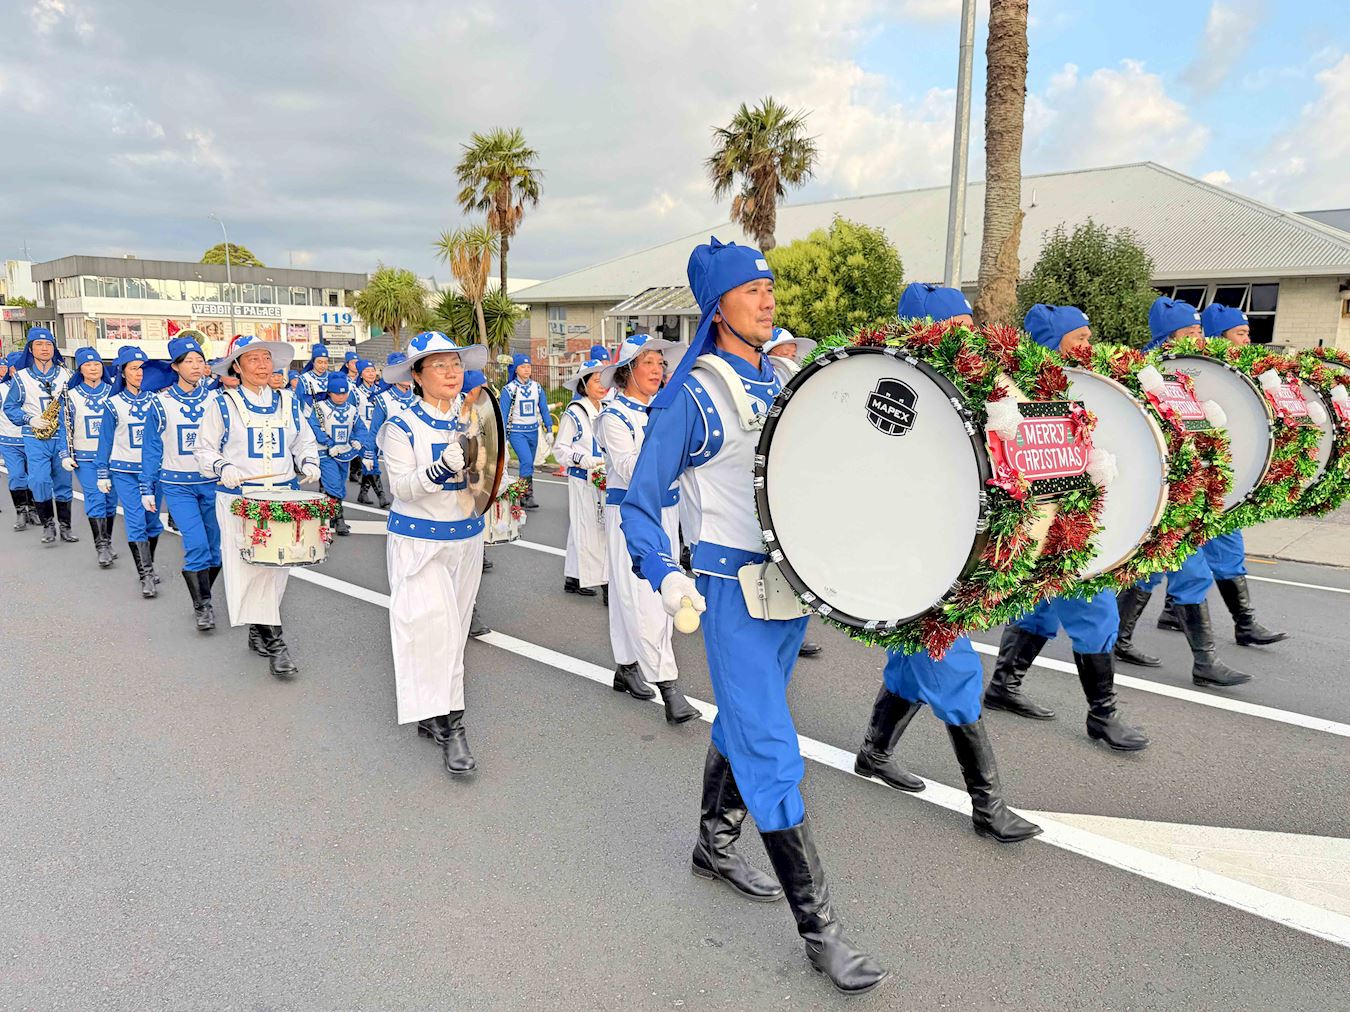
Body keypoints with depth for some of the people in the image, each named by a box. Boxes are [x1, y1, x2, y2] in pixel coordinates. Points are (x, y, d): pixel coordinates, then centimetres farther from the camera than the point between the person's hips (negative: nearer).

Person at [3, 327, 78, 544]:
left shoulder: (65, 374, 6)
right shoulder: (21, 377, 1)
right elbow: (10, 407, 4)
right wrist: (29, 420, -12)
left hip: (61, 437, 2)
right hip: (35, 439, -2)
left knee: (63, 482, 6)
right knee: (39, 481, -14)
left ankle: (64, 525, 19)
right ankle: (47, 523, 5)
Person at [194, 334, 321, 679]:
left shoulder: (288, 402, 10)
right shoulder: (222, 404, 0)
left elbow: (305, 441, 19)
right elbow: (204, 449, 3)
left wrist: (309, 462, -1)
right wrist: (221, 467, -16)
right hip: (238, 499, -4)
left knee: (276, 564, 7)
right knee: (250, 565, -8)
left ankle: (257, 630, 24)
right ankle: (273, 639, -3)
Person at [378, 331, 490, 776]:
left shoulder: (473, 421, 4)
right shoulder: (402, 427, -8)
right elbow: (403, 487, -17)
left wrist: (477, 453, -15)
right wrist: (445, 465, -32)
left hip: (466, 539, 5)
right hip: (418, 542, -5)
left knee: (453, 629, 11)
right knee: (432, 627, -14)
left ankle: (431, 717, 25)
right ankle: (450, 724, -6)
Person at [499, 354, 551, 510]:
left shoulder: (537, 388, 5)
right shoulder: (509, 389, -6)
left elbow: (544, 409, 10)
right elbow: (503, 414, -4)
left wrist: (549, 430, 4)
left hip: (533, 431, 5)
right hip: (516, 431, -5)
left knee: (528, 464, 9)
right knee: (526, 461, -20)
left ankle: (523, 497, 20)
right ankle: (528, 497, -14)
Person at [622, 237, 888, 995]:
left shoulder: (782, 382, 9)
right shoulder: (692, 394, -11)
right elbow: (642, 501, -9)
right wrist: (666, 576, -23)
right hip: (732, 582, -7)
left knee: (744, 722, 20)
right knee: (772, 750, -5)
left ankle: (715, 845, 41)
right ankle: (819, 929, 6)